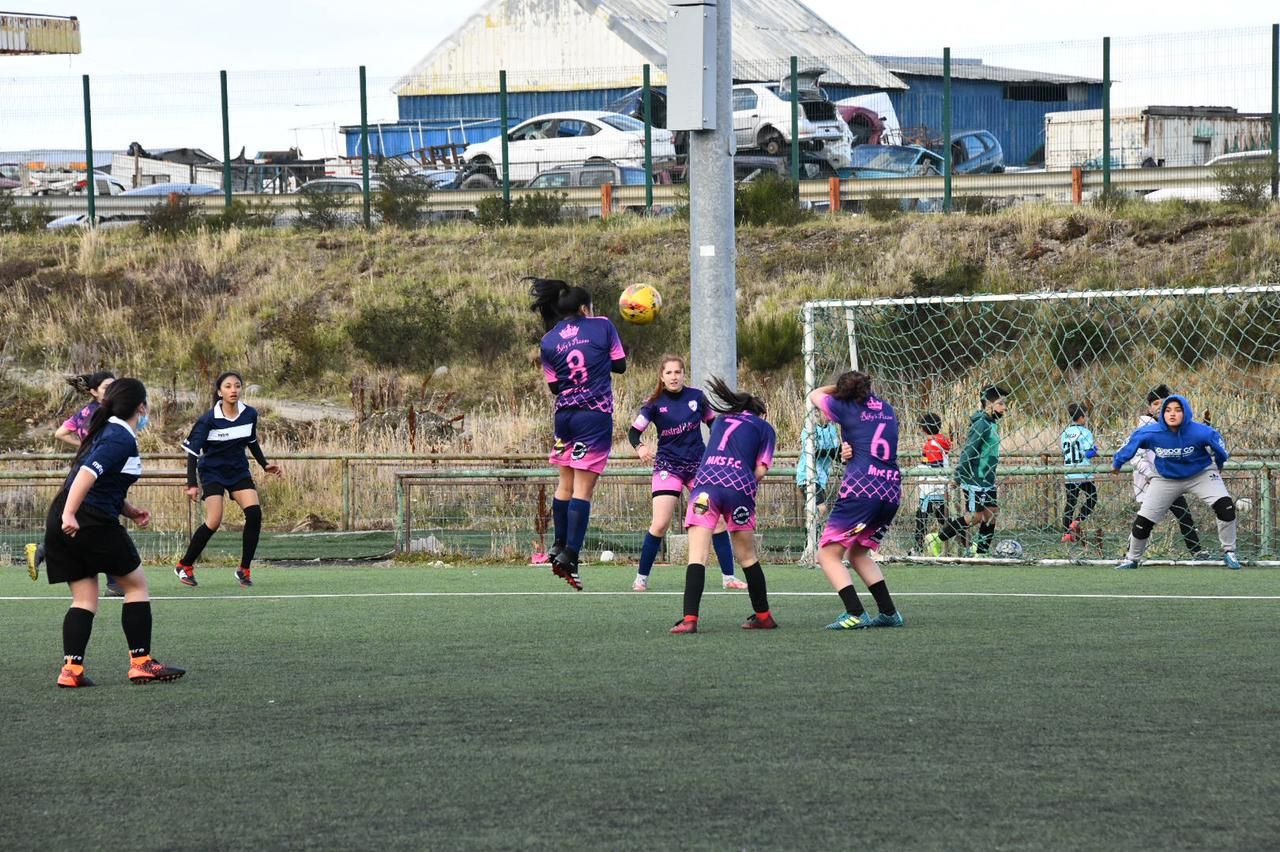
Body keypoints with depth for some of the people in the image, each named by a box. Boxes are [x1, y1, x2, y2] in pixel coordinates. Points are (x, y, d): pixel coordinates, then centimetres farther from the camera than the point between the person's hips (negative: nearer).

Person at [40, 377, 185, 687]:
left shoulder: (105, 432, 19)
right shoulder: (123, 439, -11)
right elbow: (88, 473, -25)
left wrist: (131, 511, 15)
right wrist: (69, 514, -32)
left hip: (61, 525, 9)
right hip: (91, 522, -9)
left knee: (84, 598, 10)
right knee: (136, 583, 7)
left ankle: (71, 668, -2)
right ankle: (141, 662, 7)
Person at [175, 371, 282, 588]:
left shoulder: (250, 415, -5)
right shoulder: (209, 419, -18)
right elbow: (192, 451, -15)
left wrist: (265, 464, 9)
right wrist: (192, 484, -21)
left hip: (239, 471, 4)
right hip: (212, 471, -4)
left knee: (254, 514, -15)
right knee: (213, 522, -17)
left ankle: (244, 570, -4)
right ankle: (184, 566, 2)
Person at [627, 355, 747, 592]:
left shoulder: (697, 397, -2)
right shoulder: (655, 403, -8)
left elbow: (714, 424, 12)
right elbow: (634, 431, -8)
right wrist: (640, 447, -28)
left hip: (699, 464, 2)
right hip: (668, 466, -2)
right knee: (660, 524, -12)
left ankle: (728, 577, 7)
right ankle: (641, 578, 2)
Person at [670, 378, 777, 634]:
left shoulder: (720, 420, 29)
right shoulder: (764, 427, 19)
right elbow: (761, 469, 9)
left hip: (706, 481, 1)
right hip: (739, 487, -1)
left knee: (697, 556, -7)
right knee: (748, 557, 15)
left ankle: (689, 619, -21)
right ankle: (763, 616, 26)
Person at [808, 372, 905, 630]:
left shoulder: (846, 408, 3)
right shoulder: (886, 410, 14)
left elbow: (815, 395, 20)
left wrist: (840, 387, 35)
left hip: (861, 489, -7)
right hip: (891, 491, 7)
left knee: (828, 554, -2)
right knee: (858, 552, 24)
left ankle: (856, 613, -18)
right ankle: (889, 612, 18)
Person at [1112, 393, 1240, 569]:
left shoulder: (1200, 432, -28)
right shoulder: (1151, 433, -26)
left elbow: (1215, 440, -7)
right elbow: (1131, 442, -7)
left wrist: (1219, 462, 10)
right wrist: (1117, 463, 6)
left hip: (1201, 474, -1)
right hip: (1166, 479, 1)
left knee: (1225, 506, -20)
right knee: (1143, 520, -3)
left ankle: (1229, 552, -1)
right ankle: (1132, 559, 22)